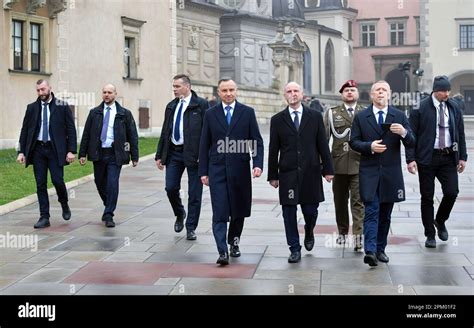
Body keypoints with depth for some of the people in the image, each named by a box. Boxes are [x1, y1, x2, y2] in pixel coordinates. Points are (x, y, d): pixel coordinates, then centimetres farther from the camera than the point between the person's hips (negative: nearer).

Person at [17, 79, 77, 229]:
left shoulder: (62, 107, 1)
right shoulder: (31, 108, 9)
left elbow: (71, 129, 0)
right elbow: (24, 131, 10)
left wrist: (71, 150, -9)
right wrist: (21, 151, 2)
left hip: (55, 149, -3)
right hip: (37, 149, 3)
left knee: (58, 181, -9)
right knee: (41, 184, 2)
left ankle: (64, 205, 21)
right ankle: (44, 217, 8)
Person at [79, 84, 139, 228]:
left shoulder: (124, 113, 3)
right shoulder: (94, 112, 9)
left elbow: (133, 136, 4)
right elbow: (86, 134, 9)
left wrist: (134, 156, 0)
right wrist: (82, 153, 3)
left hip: (115, 154, -3)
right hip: (98, 153, 3)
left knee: (112, 184, -11)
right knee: (100, 184, 10)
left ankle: (108, 216, -4)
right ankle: (109, 207, 34)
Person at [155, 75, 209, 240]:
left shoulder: (201, 104, -4)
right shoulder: (171, 106, 13)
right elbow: (165, 132, 16)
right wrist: (159, 155, 13)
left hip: (193, 153, -5)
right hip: (174, 152, 5)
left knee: (194, 194, 1)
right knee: (170, 188, 1)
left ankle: (191, 228, 13)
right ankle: (180, 214, 29)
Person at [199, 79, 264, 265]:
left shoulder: (247, 112, 4)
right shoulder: (211, 114, 7)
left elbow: (257, 141, 2)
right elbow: (204, 145, 9)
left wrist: (258, 164, -12)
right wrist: (203, 171, 4)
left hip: (240, 169, 0)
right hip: (217, 169, 0)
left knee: (239, 209, 10)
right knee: (220, 212, -8)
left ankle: (234, 242, 32)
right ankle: (222, 252, -11)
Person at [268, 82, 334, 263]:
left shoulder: (315, 117, 6)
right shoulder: (277, 120, 5)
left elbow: (322, 145, 5)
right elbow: (273, 150, 5)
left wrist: (328, 169, 1)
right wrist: (273, 175, 2)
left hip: (310, 173, 0)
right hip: (288, 174, 0)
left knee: (310, 210, 4)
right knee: (289, 213, 1)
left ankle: (309, 233, 36)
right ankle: (295, 249, 12)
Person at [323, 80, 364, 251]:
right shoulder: (332, 113, 7)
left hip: (359, 164, -2)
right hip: (339, 164, 2)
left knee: (358, 201, -7)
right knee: (340, 200, 12)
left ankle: (358, 236, -9)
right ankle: (342, 232, 26)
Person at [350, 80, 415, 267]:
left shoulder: (399, 116, 6)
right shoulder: (361, 117, 4)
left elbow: (411, 143, 2)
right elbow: (353, 142, 3)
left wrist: (403, 132, -20)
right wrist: (369, 146, -15)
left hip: (391, 172, 2)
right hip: (369, 172, -2)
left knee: (385, 214, 10)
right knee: (371, 211, -11)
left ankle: (380, 249, 21)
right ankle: (370, 251, -16)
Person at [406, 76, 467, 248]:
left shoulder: (454, 108, 7)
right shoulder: (421, 108, -6)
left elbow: (460, 133, 13)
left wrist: (462, 156, 7)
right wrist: (411, 159, -12)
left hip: (448, 157, 3)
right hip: (427, 157, -3)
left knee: (452, 192, -6)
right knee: (427, 197, 3)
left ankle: (440, 221, 24)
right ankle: (430, 235, 15)